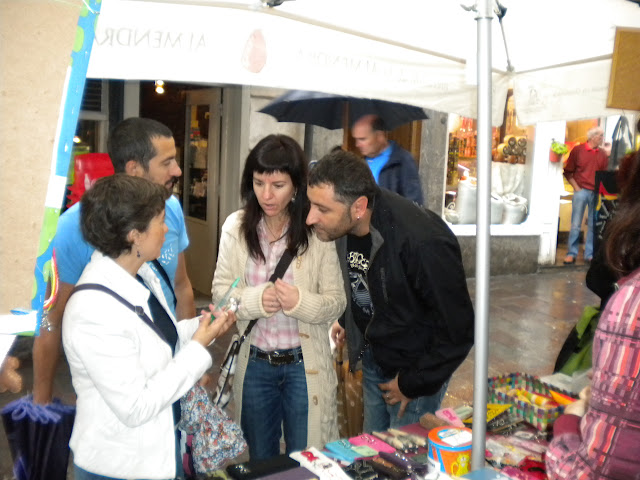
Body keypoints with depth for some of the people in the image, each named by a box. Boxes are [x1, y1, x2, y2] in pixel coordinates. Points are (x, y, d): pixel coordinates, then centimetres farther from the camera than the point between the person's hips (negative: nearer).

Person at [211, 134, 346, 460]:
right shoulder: (236, 227, -5)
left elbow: (337, 303, -9)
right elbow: (220, 291, -4)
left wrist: (301, 302, -28)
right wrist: (255, 299, -23)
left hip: (304, 364, -2)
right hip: (254, 363, 3)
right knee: (259, 461, 22)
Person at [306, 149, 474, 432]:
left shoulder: (424, 244, -35)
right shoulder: (343, 226, -12)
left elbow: (458, 330, -25)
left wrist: (413, 384, -16)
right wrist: (347, 321, 9)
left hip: (417, 368, -7)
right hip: (373, 358, 7)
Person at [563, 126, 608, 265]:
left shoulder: (603, 154, 8)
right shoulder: (577, 150, 0)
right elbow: (568, 172, 1)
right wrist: (576, 188, -4)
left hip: (597, 193, 3)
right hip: (581, 191, -3)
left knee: (593, 225, 6)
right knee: (576, 224, -1)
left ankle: (590, 254, 13)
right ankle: (571, 254, 6)